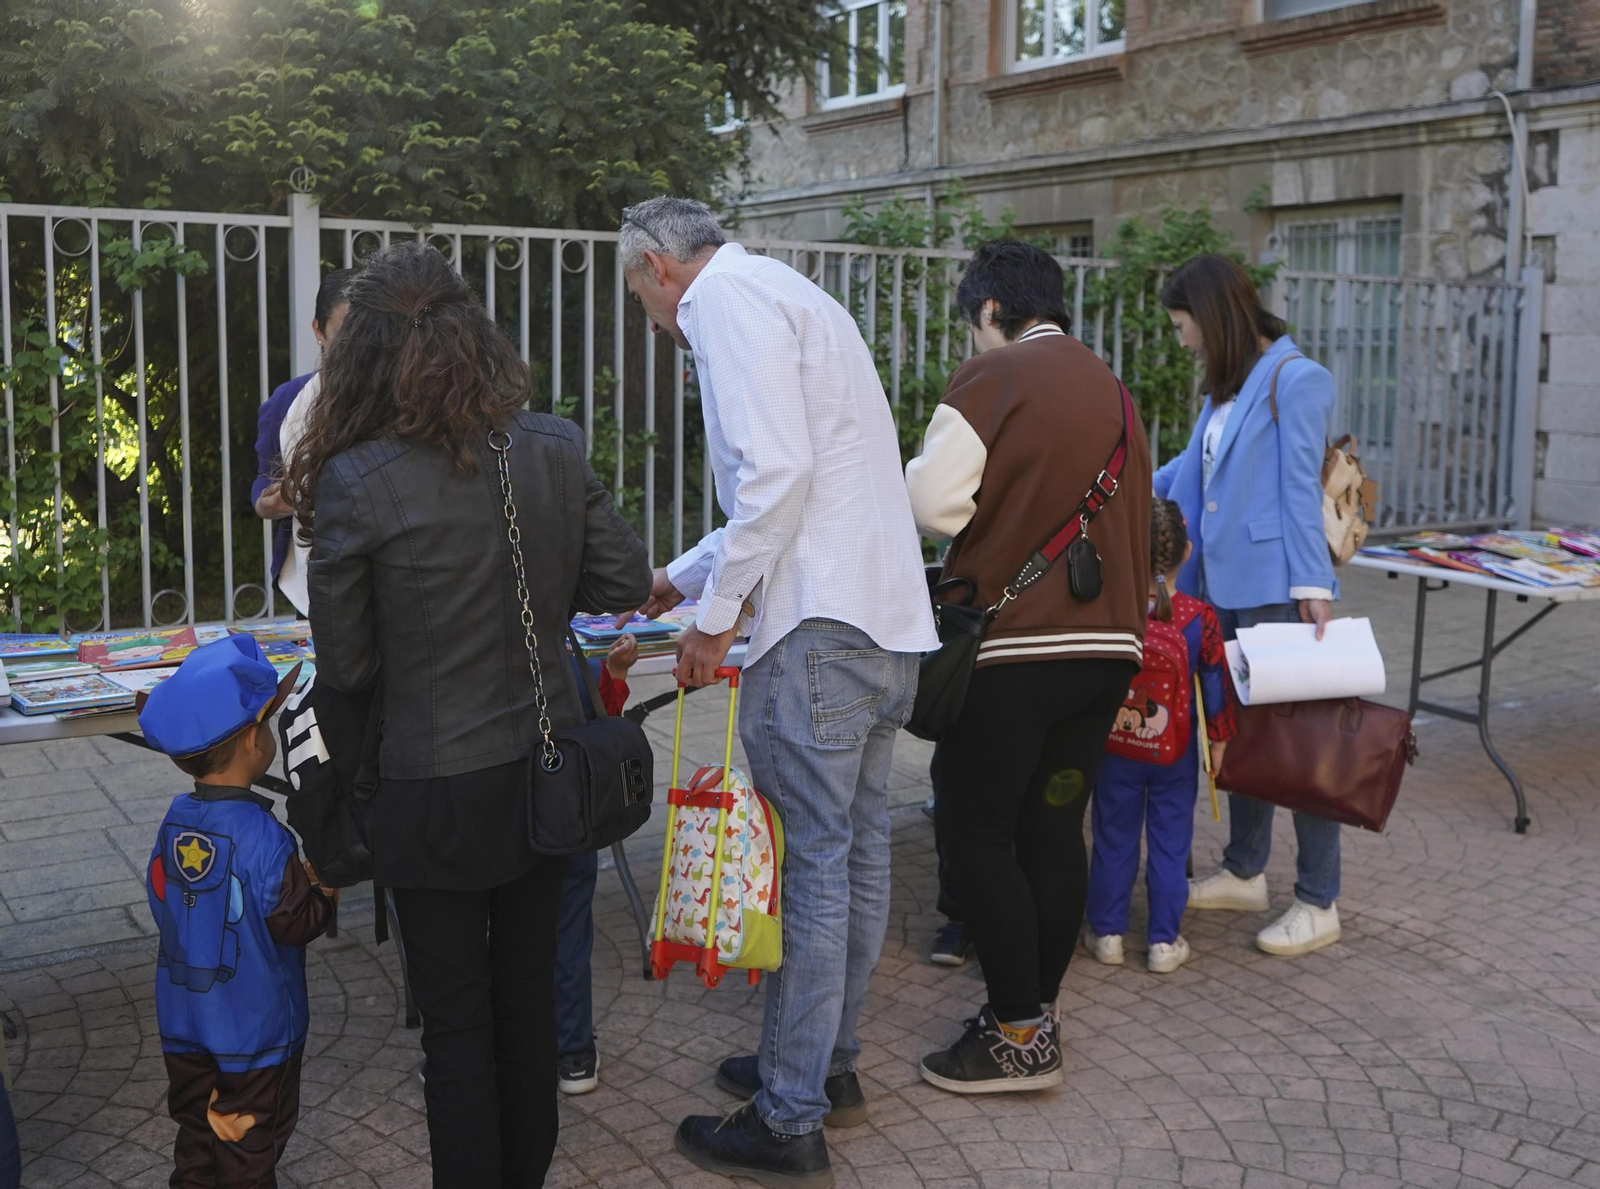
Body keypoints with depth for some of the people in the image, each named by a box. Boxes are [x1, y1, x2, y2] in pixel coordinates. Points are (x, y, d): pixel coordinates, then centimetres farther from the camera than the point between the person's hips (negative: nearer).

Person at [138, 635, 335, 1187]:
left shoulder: (174, 822, -5)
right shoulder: (262, 837, -25)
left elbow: (163, 904, 5)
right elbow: (297, 923, -21)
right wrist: (323, 883, -3)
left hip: (183, 1023, 6)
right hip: (254, 1028, -6)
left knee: (196, 1131, 21)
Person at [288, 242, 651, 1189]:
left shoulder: (355, 482, -16)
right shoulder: (554, 450, -6)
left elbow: (347, 667, -9)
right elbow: (626, 583, 2)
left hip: (438, 791, -4)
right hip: (548, 776, 5)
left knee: (457, 1022, 12)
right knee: (529, 995, 21)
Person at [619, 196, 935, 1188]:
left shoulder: (725, 296, -6)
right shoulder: (784, 293, 25)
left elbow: (776, 469, -21)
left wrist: (717, 611, -12)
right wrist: (682, 578, 37)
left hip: (822, 623, -10)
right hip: (889, 617, 10)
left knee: (812, 863, -4)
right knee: (858, 851, 15)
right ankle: (829, 1065, 29)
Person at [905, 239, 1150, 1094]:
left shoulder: (993, 375, -8)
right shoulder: (1109, 387, 15)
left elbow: (934, 501, -15)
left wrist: (905, 471, 5)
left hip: (1016, 643, -7)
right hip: (1108, 641, 8)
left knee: (975, 832, 2)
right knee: (1053, 829, 14)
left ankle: (1020, 1037, 5)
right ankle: (1036, 1010, 23)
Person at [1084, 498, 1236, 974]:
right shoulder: (1199, 618, -13)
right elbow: (1215, 685, -5)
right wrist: (1219, 740, 8)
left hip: (1115, 749, 1)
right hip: (1176, 755, 0)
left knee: (1114, 839, 12)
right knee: (1170, 842, 10)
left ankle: (1106, 932, 21)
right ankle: (1164, 941, 16)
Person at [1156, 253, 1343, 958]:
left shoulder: (1296, 379, -9)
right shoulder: (1226, 388, 16)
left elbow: (1301, 488, -14)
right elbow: (1193, 467, 25)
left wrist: (1312, 584, -18)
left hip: (1274, 587, -9)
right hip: (1221, 584, 9)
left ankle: (1318, 904, 6)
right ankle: (1245, 873, 28)